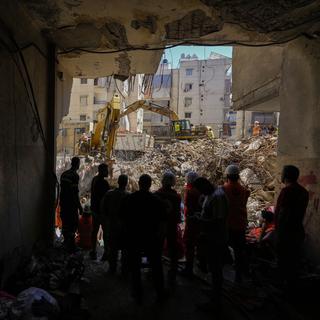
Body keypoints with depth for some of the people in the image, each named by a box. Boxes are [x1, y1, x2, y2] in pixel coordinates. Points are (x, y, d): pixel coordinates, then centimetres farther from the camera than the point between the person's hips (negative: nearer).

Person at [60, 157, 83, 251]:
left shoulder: (64, 174, 8)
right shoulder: (75, 175, -17)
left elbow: (62, 188, 13)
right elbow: (75, 193, -20)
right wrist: (79, 206, -14)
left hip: (63, 202, 8)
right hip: (71, 204, -8)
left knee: (65, 222, 18)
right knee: (73, 223, 2)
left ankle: (66, 242, 31)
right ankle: (71, 245, 7)